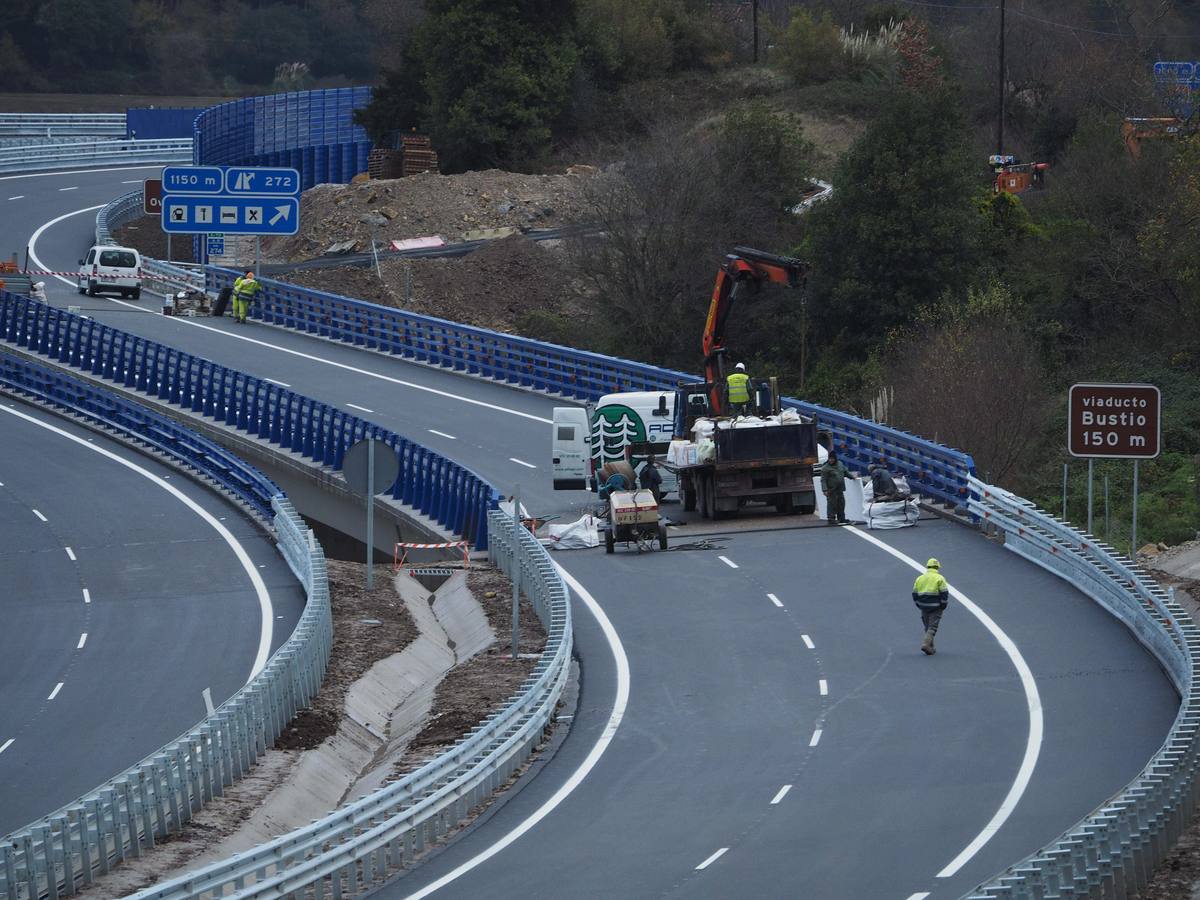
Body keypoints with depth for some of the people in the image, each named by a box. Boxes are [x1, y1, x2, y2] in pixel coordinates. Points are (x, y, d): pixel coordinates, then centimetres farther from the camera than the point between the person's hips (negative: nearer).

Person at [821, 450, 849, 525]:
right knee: (832, 505, -7)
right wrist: (825, 490, -22)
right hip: (831, 490, -7)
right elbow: (823, 480, -14)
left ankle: (841, 518, 21)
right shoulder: (826, 468, -11)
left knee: (841, 504, 11)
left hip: (840, 490, 7)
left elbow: (845, 472, 29)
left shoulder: (840, 465, 10)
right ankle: (831, 519, -3)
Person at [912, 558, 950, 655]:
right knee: (932, 627, -3)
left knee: (928, 628, 16)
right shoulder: (940, 578, -5)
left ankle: (930, 647, 20)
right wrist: (943, 606, -2)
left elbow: (915, 594, 10)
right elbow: (944, 593, -11)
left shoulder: (919, 578, 9)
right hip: (936, 608, -4)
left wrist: (919, 605, 18)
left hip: (924, 607, 4)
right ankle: (926, 644, -19)